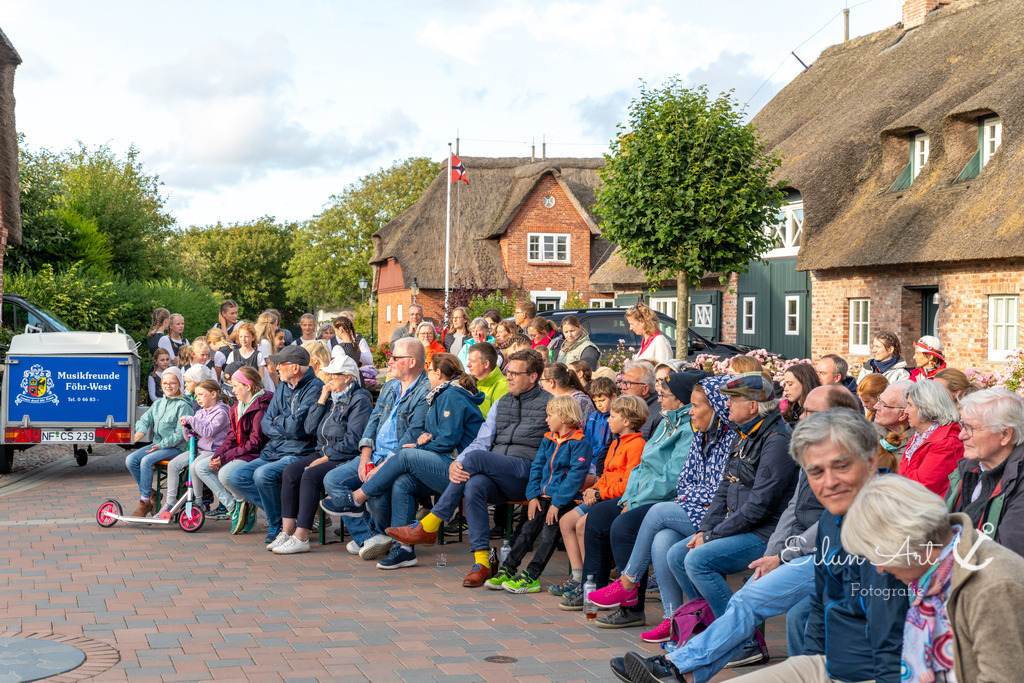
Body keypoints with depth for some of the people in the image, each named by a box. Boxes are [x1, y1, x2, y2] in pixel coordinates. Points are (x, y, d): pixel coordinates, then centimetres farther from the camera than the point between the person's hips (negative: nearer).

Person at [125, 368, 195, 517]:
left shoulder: (183, 406, -7)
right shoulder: (158, 404, 16)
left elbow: (180, 434, -12)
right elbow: (144, 419, 14)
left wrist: (161, 445, -18)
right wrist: (141, 430, -10)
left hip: (174, 447, -7)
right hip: (157, 444, 7)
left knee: (147, 460, -29)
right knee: (130, 460, -13)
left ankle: (144, 501, -21)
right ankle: (150, 494, -3)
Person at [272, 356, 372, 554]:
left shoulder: (360, 400, -8)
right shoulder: (330, 396, 16)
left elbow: (352, 441, -15)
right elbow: (310, 428, 10)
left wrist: (325, 458, -17)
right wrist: (321, 400, 2)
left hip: (346, 457, -8)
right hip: (323, 452, 8)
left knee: (310, 475, -30)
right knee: (290, 472, -15)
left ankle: (301, 537, -29)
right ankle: (287, 530, -16)